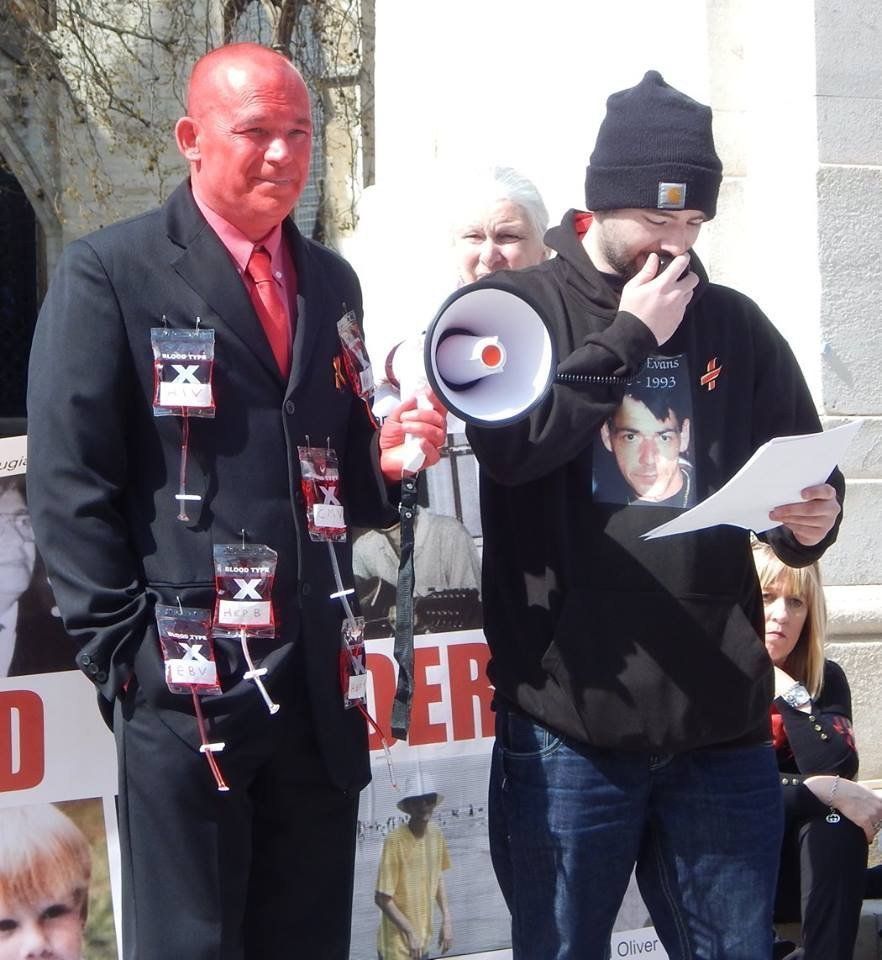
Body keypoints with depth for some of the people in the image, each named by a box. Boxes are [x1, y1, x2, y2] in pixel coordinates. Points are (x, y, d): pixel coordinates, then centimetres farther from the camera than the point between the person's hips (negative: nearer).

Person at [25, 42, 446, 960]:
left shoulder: (332, 282, 15)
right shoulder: (109, 273, -4)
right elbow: (69, 487, -8)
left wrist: (382, 457, 0)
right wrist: (125, 656, -11)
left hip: (317, 682, 6)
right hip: (186, 681, -6)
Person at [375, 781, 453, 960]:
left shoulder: (435, 834, -1)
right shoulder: (395, 841, -21)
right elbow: (382, 898, -18)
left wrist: (446, 919, 6)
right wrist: (410, 932, -16)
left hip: (423, 943, 7)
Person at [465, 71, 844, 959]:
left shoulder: (734, 326, 11)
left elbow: (810, 473, 15)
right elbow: (507, 441, -16)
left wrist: (812, 521, -8)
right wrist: (629, 336, -10)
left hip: (722, 719, 3)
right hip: (567, 719, -3)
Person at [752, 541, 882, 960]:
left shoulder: (826, 679, 1)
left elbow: (838, 772, -18)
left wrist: (791, 692, -21)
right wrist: (829, 791, -27)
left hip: (800, 867, 3)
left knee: (838, 822, -29)